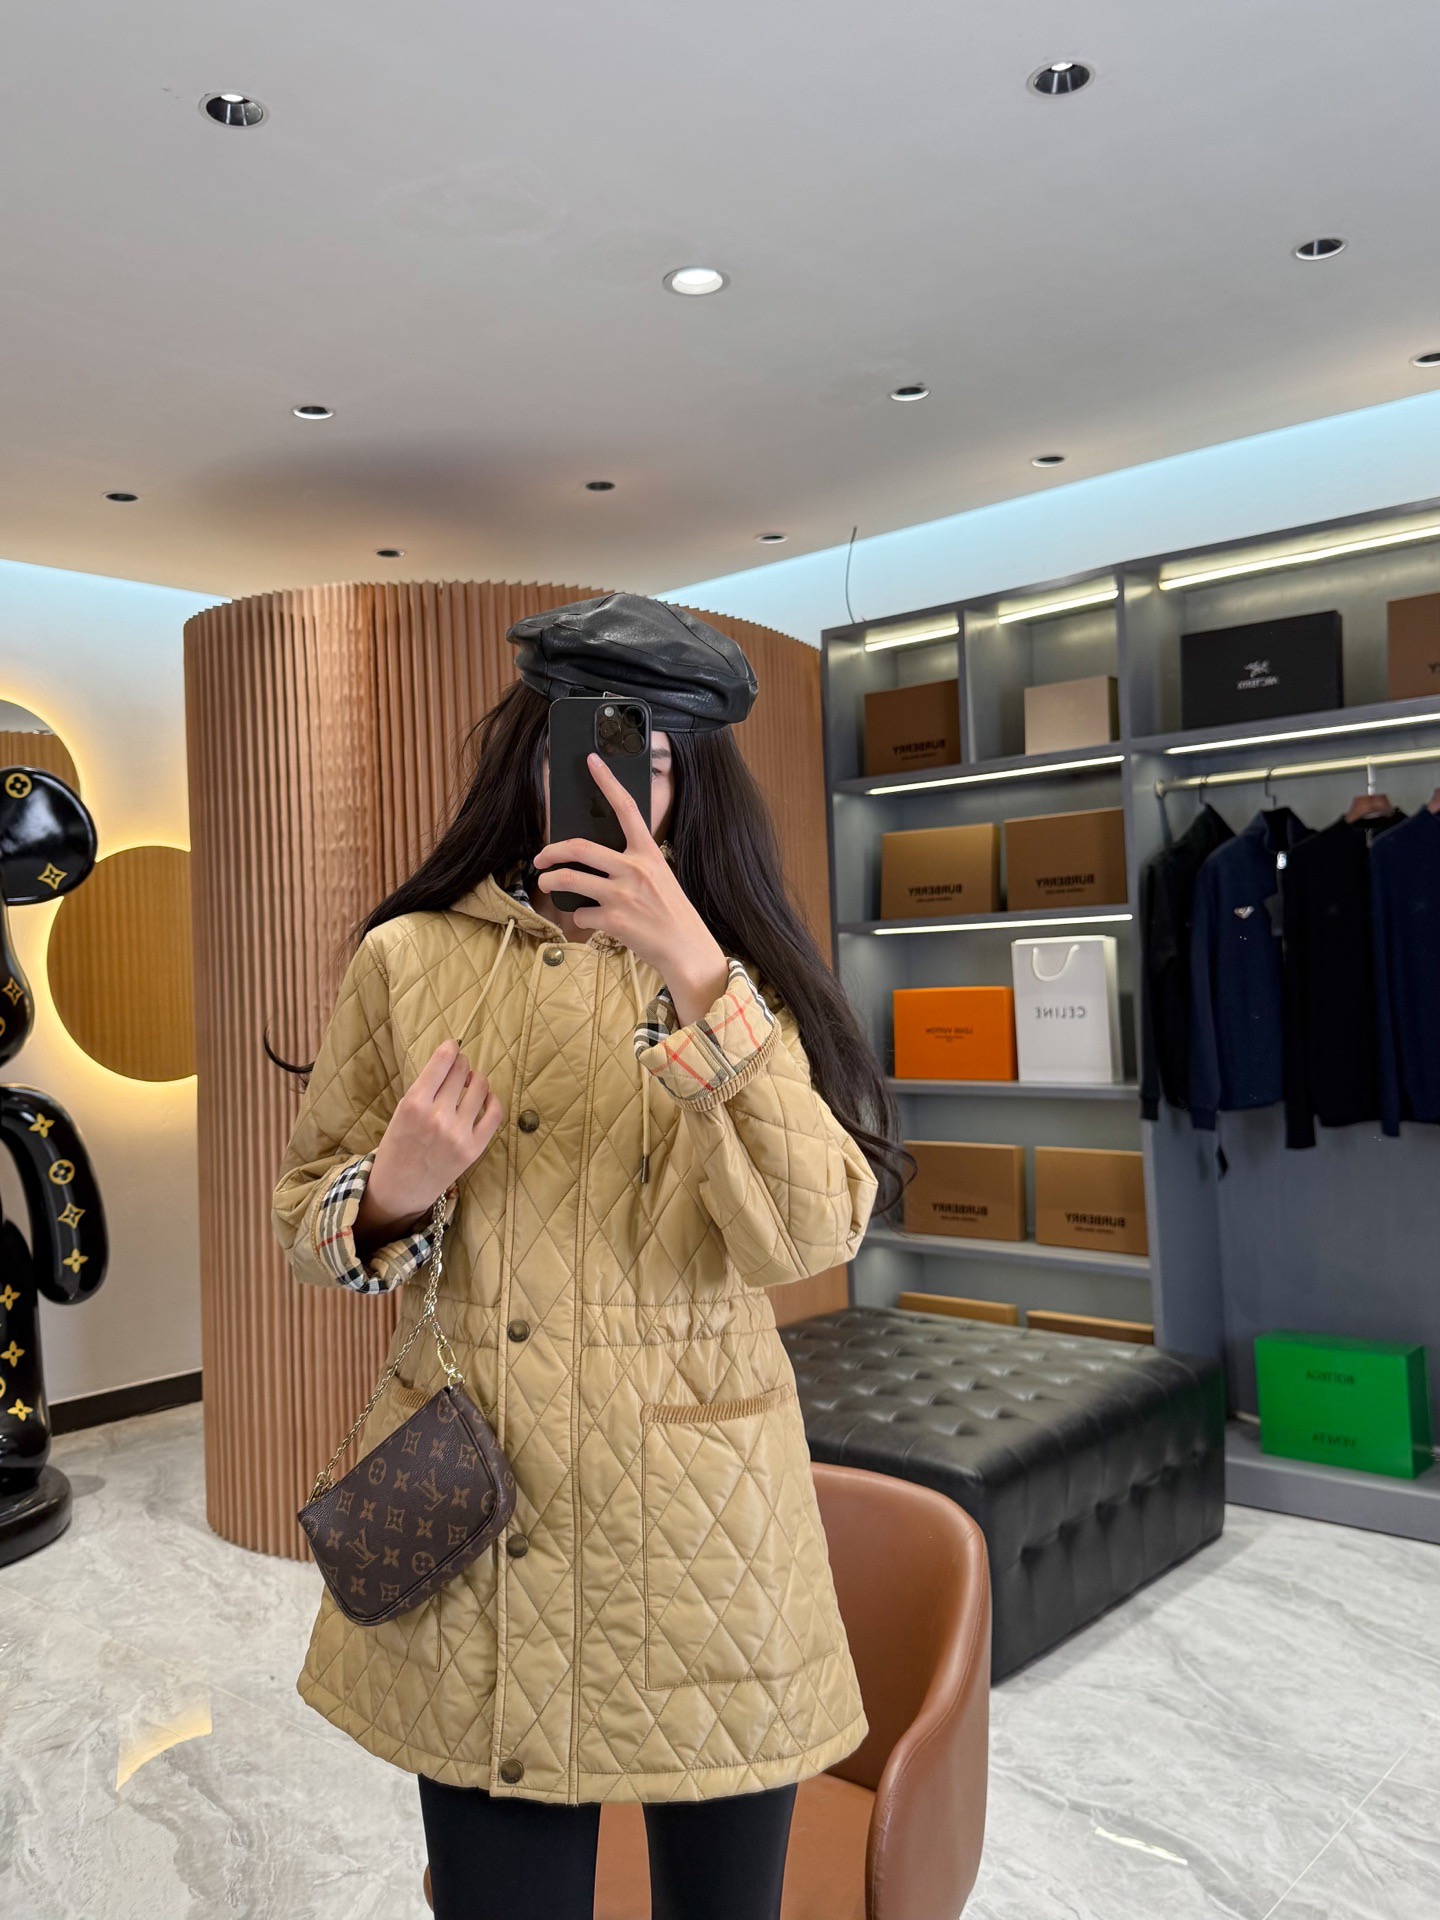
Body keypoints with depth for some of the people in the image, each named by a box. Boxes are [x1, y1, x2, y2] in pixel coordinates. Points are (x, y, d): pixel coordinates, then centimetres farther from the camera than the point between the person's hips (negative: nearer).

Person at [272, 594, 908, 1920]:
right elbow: (307, 1217, 7)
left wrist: (696, 978, -25)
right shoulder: (408, 958, -1)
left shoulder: (736, 971, -2)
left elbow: (809, 1235, -16)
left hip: (699, 1547, 1)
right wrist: (391, 1198, -15)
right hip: (478, 1549, 0)